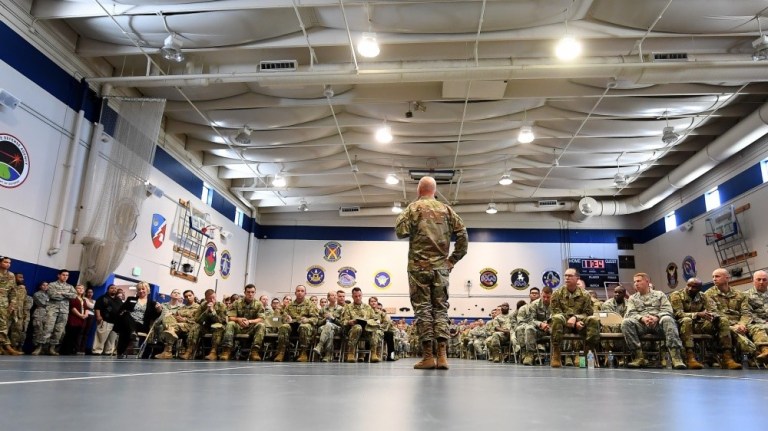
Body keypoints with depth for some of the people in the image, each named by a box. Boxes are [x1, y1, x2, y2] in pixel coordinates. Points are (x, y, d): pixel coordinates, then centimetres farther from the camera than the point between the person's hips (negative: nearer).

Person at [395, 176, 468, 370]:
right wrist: (453, 259, 10)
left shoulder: (414, 207, 0)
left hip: (419, 266, -3)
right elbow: (463, 235, 5)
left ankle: (428, 356, -1)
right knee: (440, 309, 6)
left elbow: (401, 232, -9)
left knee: (423, 308, 0)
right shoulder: (446, 210, 11)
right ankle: (442, 356, 0)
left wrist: (401, 216, 10)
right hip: (441, 267, 3)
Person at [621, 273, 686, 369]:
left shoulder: (659, 295, 21)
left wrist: (656, 317, -15)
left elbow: (668, 311, 6)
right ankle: (639, 357, -32)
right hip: (641, 323, 1)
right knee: (626, 322, -32)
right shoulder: (632, 298, 23)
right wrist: (642, 318, -14)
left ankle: (676, 357, -42)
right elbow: (630, 314, 8)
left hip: (658, 323, -1)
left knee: (668, 320, -37)